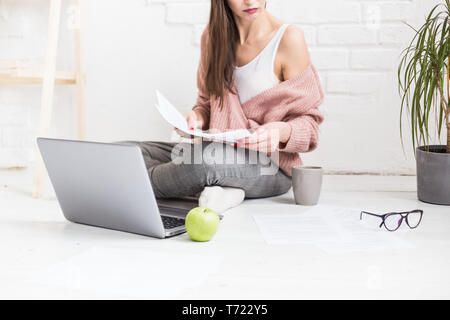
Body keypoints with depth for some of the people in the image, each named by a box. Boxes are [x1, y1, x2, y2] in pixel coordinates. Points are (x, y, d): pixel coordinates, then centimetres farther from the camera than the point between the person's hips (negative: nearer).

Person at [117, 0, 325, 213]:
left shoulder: (288, 39, -8)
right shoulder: (214, 35, 8)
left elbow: (308, 121, -4)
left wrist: (282, 131, -26)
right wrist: (196, 117, -6)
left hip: (271, 164, -5)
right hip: (219, 151, 6)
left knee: (208, 156, -38)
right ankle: (213, 189, -19)